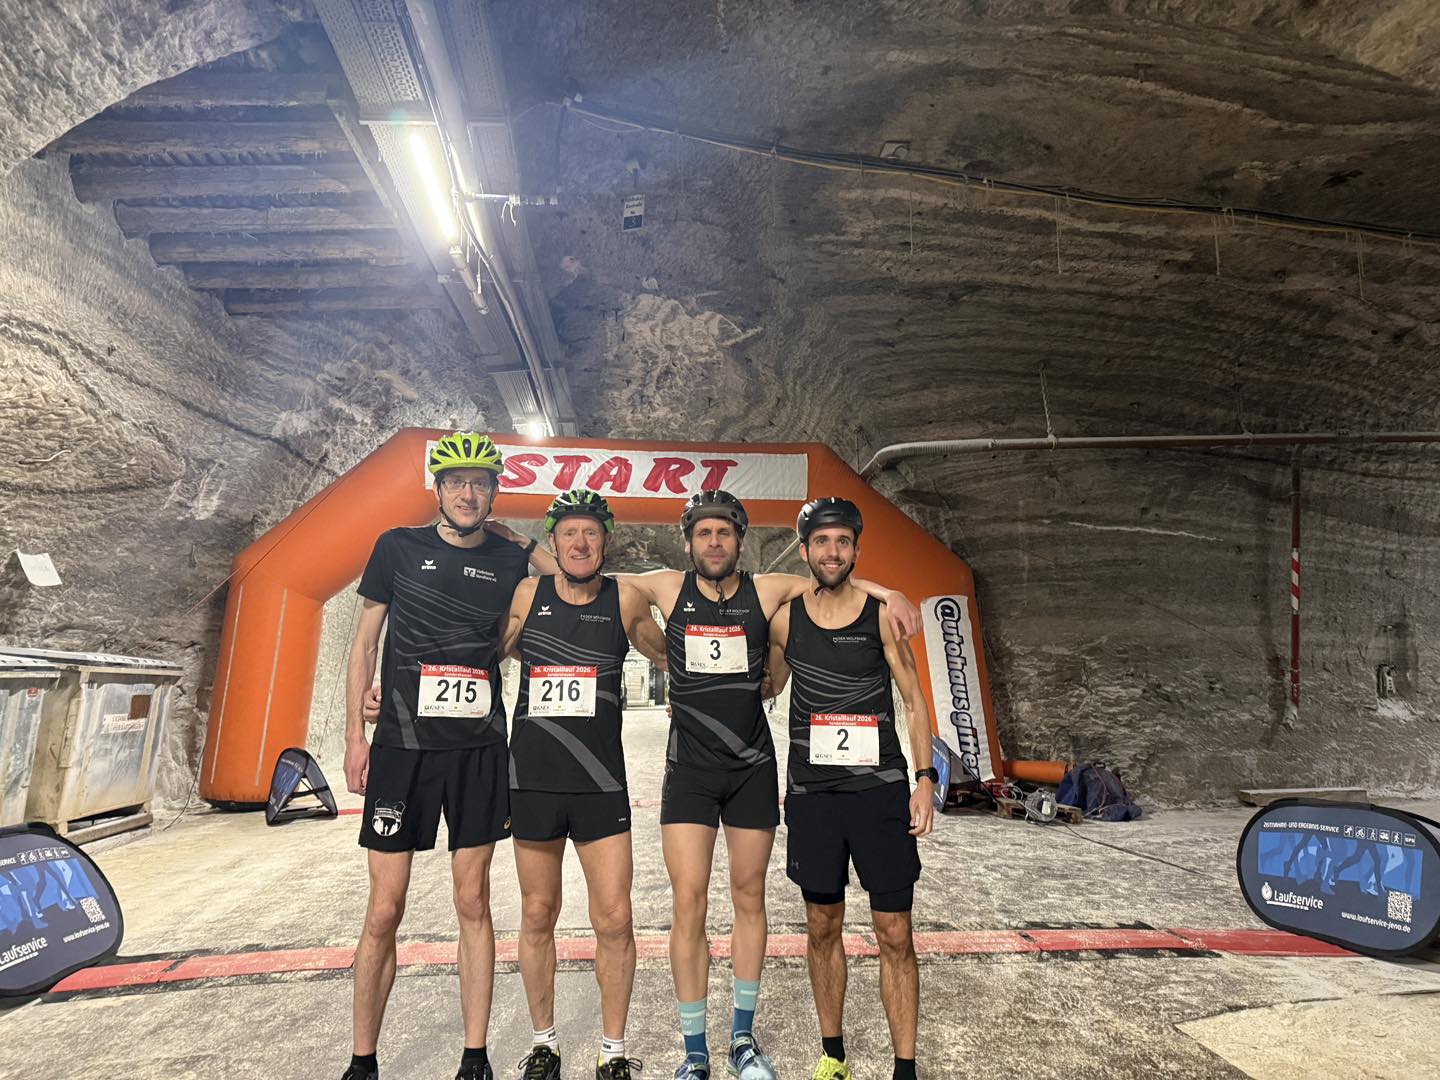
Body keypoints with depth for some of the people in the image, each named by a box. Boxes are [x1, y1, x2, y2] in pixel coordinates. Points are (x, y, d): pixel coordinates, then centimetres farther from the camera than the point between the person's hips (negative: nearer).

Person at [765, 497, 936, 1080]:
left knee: (895, 935, 3)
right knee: (822, 927, 14)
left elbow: (914, 700, 1)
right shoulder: (785, 618, 2)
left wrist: (924, 778, -5)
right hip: (812, 792, 2)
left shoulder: (882, 613, -3)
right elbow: (767, 688, 18)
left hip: (880, 790, -2)